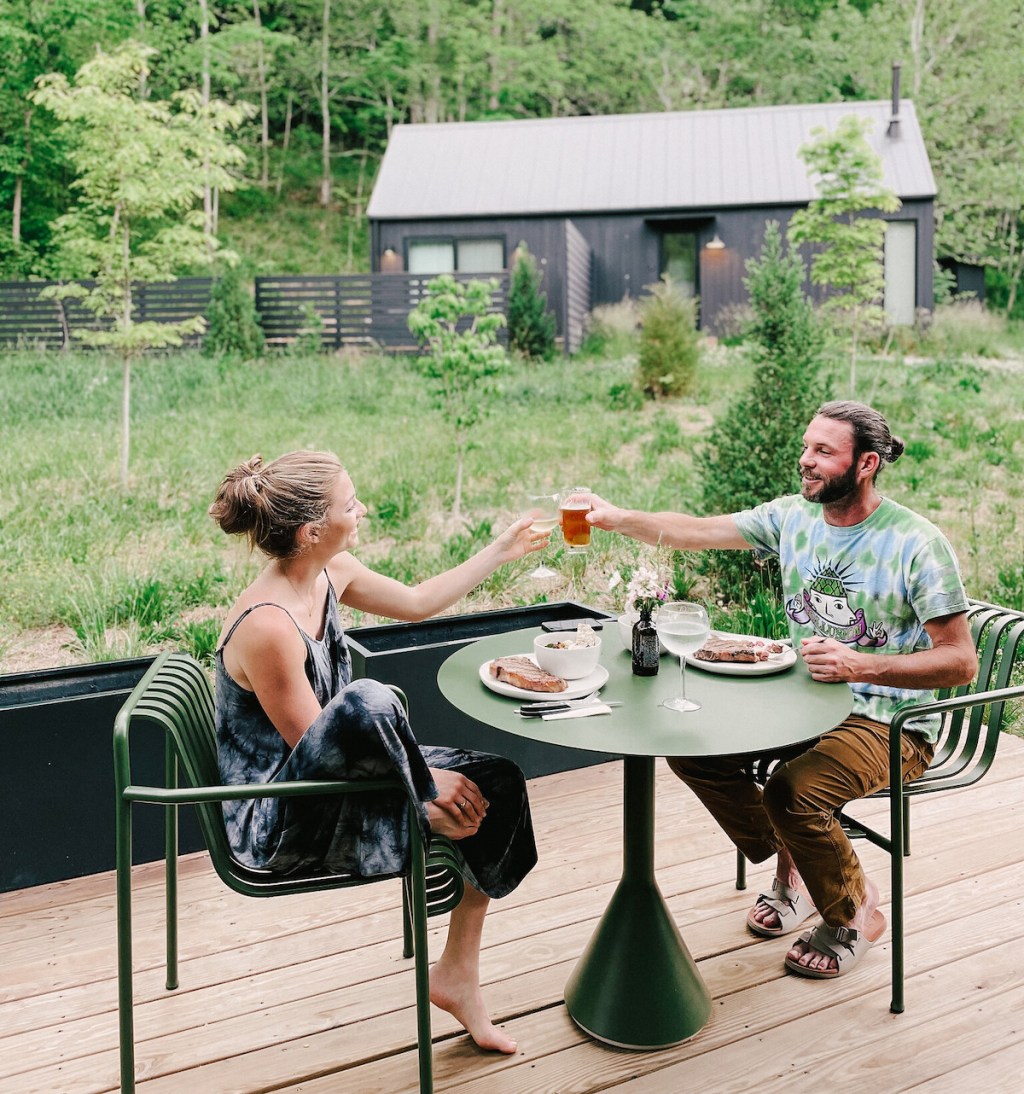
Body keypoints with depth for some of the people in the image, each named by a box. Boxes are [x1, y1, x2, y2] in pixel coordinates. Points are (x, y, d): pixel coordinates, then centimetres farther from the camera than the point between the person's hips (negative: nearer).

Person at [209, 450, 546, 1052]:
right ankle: (429, 819, -7)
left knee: (495, 782, -1)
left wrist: (502, 550, 20)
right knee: (366, 701, -39)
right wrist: (428, 784, -17)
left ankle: (458, 974, 11)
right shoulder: (267, 625, -28)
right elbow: (314, 746, -21)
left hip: (329, 782, 10)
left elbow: (417, 602, 16)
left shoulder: (330, 573, -2)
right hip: (274, 822, -10)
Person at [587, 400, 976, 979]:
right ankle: (794, 868, 14)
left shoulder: (917, 544, -16)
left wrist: (861, 665, -29)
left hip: (890, 725, -6)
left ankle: (856, 914, 2)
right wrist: (619, 518, -19)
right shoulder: (793, 516, 0)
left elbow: (960, 661, -17)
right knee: (692, 748, -7)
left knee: (792, 793, -30)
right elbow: (695, 531, -2)